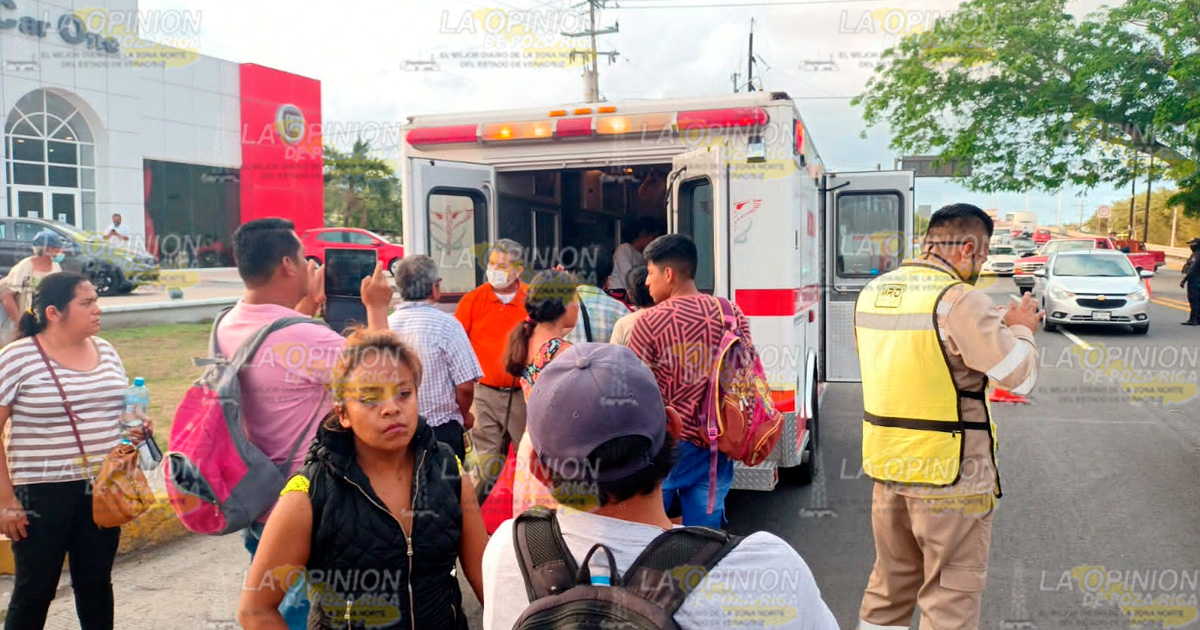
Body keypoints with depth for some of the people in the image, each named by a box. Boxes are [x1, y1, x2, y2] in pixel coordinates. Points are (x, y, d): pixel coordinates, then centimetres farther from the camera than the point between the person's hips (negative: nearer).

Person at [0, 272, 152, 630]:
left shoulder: (105, 350, 6)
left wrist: (136, 428, -3)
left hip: (103, 490, 5)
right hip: (43, 493, -5)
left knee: (96, 583, 15)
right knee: (35, 590, 7)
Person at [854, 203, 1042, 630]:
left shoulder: (873, 292, 6)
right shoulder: (960, 300, -18)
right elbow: (1020, 376, -15)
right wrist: (1020, 330, 3)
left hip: (887, 464, 7)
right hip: (948, 471, -7)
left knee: (890, 583, 20)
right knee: (952, 595, 6)